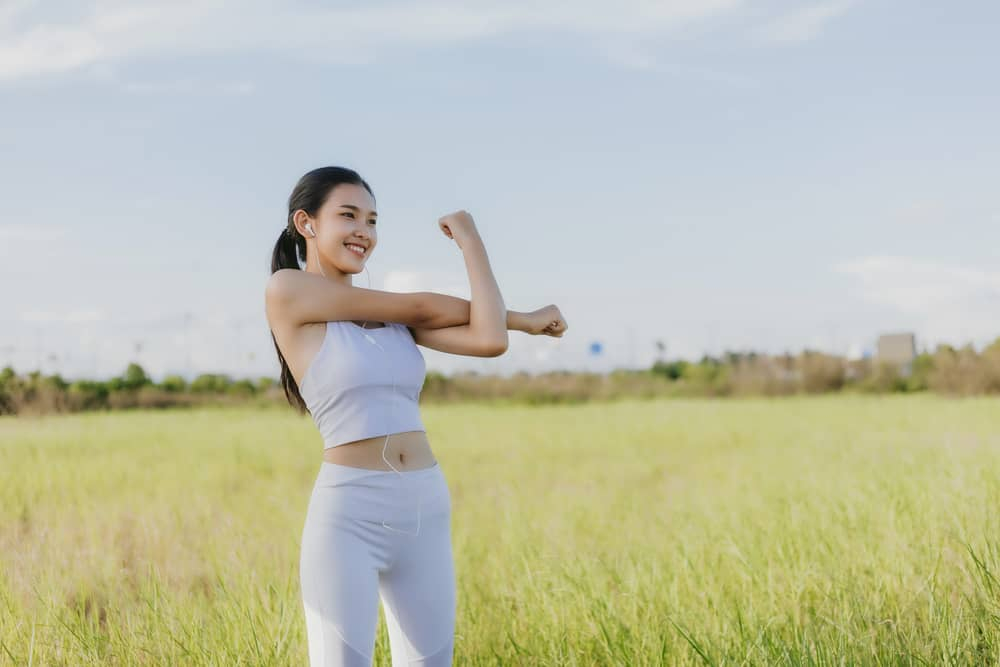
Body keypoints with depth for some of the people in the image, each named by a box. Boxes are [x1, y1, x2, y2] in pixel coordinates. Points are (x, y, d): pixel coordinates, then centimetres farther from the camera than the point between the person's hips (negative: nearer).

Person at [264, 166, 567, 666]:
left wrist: (469, 238, 11)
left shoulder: (394, 315, 14)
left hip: (426, 514, 7)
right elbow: (420, 307, -2)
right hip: (347, 517, -7)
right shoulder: (286, 290, -5)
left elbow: (490, 339, -2)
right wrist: (520, 317, 13)